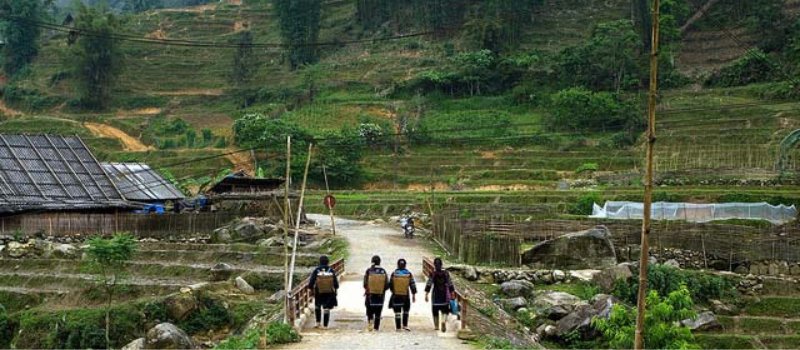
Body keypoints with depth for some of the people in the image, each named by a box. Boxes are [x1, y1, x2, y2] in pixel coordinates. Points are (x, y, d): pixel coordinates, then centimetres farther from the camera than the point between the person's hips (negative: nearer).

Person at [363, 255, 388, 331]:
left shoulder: (369, 271, -7)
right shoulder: (383, 271, -2)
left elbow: (365, 283, -8)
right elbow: (387, 285, -2)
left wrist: (366, 290, 11)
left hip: (370, 294, -1)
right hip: (380, 295, 1)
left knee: (369, 311, 13)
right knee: (378, 312, 10)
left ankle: (370, 319, -14)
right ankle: (376, 327, 9)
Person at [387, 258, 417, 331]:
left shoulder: (394, 273, -2)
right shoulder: (409, 274, -1)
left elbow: (390, 285, 4)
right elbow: (412, 285, -1)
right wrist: (414, 295, 6)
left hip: (396, 295, 0)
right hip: (406, 296, 0)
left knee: (397, 312, 4)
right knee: (406, 310, 18)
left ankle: (398, 327, 3)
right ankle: (405, 325, 12)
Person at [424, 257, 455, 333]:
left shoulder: (432, 274, -6)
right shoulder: (446, 273, -1)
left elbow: (428, 285, -9)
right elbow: (450, 285, 2)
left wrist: (426, 294, -7)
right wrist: (452, 293, 9)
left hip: (436, 295, -1)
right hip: (445, 295, 1)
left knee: (435, 311, 13)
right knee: (445, 310, 8)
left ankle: (436, 326, 21)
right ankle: (443, 321, -19)